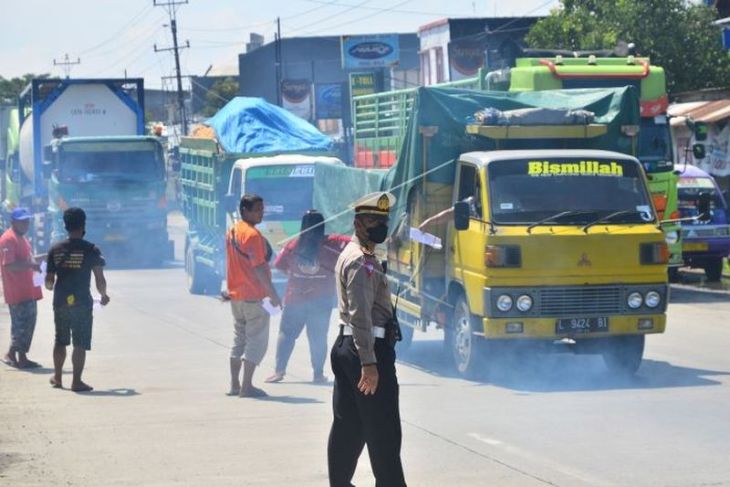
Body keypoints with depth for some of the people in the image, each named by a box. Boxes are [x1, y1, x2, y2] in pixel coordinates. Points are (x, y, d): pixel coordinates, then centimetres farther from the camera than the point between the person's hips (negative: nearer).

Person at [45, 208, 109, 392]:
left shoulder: (55, 250, 1)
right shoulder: (91, 250, -8)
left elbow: (49, 280, 5)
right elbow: (100, 279, -9)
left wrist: (51, 287, 29)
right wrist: (104, 295, 11)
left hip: (60, 301, 4)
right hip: (82, 302, -4)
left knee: (60, 340, 18)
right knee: (80, 343, 0)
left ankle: (57, 377, 27)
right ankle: (76, 381, -3)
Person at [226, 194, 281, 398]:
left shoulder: (232, 231, 10)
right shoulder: (252, 234, -17)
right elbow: (259, 268, -20)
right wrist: (273, 294, -16)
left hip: (236, 295, 9)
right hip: (254, 296, -9)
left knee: (239, 339, 16)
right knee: (257, 341, -3)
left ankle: (234, 384, 17)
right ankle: (247, 386, -6)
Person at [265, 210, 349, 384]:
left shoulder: (293, 245, -4)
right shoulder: (331, 243, -10)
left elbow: (279, 265, 2)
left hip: (295, 298, 1)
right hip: (321, 300, -1)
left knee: (286, 333, 10)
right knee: (318, 337, 8)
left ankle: (279, 370, 6)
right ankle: (318, 373, 11)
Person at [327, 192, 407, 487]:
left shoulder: (350, 255, 17)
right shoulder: (362, 262, -15)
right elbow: (360, 315, -23)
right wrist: (369, 362, -27)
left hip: (345, 346, 10)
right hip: (370, 348, -10)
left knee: (347, 424, 12)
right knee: (384, 430, -5)